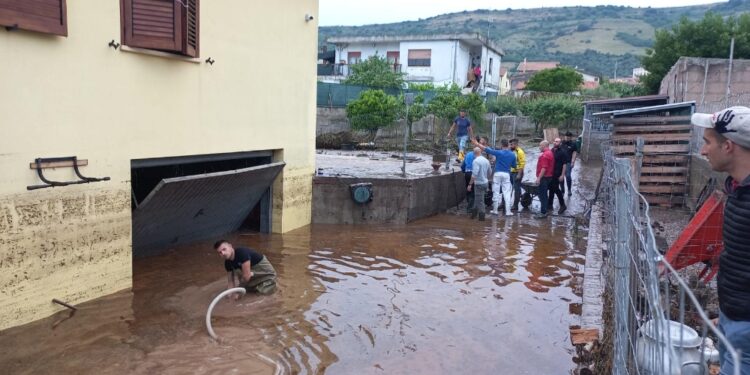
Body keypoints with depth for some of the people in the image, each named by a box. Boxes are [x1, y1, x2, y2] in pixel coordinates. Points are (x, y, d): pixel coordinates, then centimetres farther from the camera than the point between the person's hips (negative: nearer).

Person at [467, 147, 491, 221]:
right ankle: (474, 213, 29)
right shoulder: (486, 160, 8)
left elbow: (474, 174, -24)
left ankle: (482, 217, 5)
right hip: (485, 182, 8)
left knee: (479, 200, 1)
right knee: (477, 199, 20)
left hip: (479, 183, -8)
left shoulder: (476, 161, -18)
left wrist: (470, 184, -20)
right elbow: (489, 173, 17)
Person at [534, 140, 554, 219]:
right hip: (548, 177, 10)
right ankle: (544, 210, 24)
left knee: (542, 195, -6)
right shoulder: (550, 153, 15)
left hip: (544, 177, -10)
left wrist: (539, 178, -22)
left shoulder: (545, 155, -18)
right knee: (543, 194, 17)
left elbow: (544, 168, -24)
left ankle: (543, 213, -3)